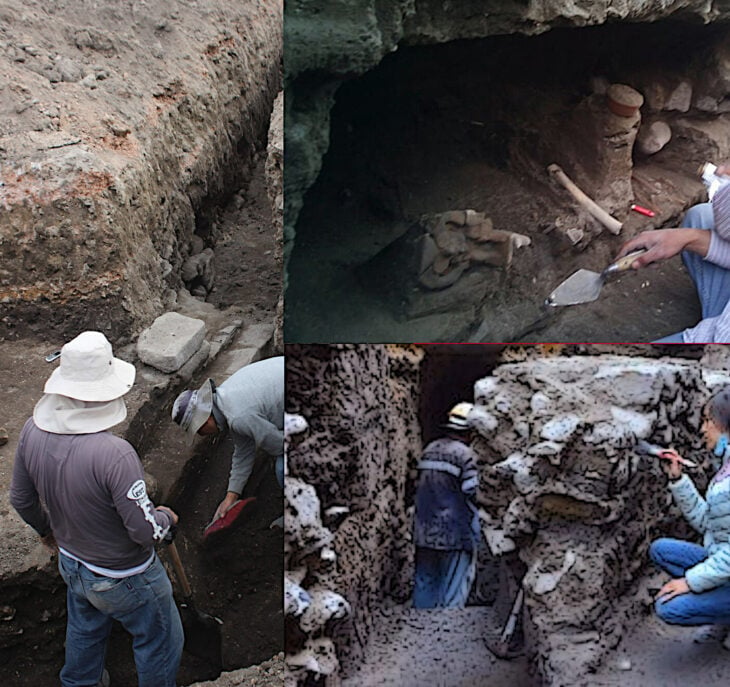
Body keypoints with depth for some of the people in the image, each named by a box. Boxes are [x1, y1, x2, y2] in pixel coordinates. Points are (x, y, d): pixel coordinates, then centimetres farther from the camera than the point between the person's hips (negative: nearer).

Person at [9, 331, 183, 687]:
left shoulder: (33, 430, -17)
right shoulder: (114, 453, -39)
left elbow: (21, 498, 0)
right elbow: (147, 531, -32)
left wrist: (45, 528, 20)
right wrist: (165, 517, -9)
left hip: (71, 562, 7)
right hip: (123, 578, -7)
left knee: (84, 630, 36)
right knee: (159, 641, 21)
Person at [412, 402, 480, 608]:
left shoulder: (429, 450, 9)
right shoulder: (465, 455, -12)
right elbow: (469, 496, -13)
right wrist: (473, 541, -4)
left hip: (424, 533, 7)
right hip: (454, 535, -6)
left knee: (424, 584, 16)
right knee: (453, 592, 4)